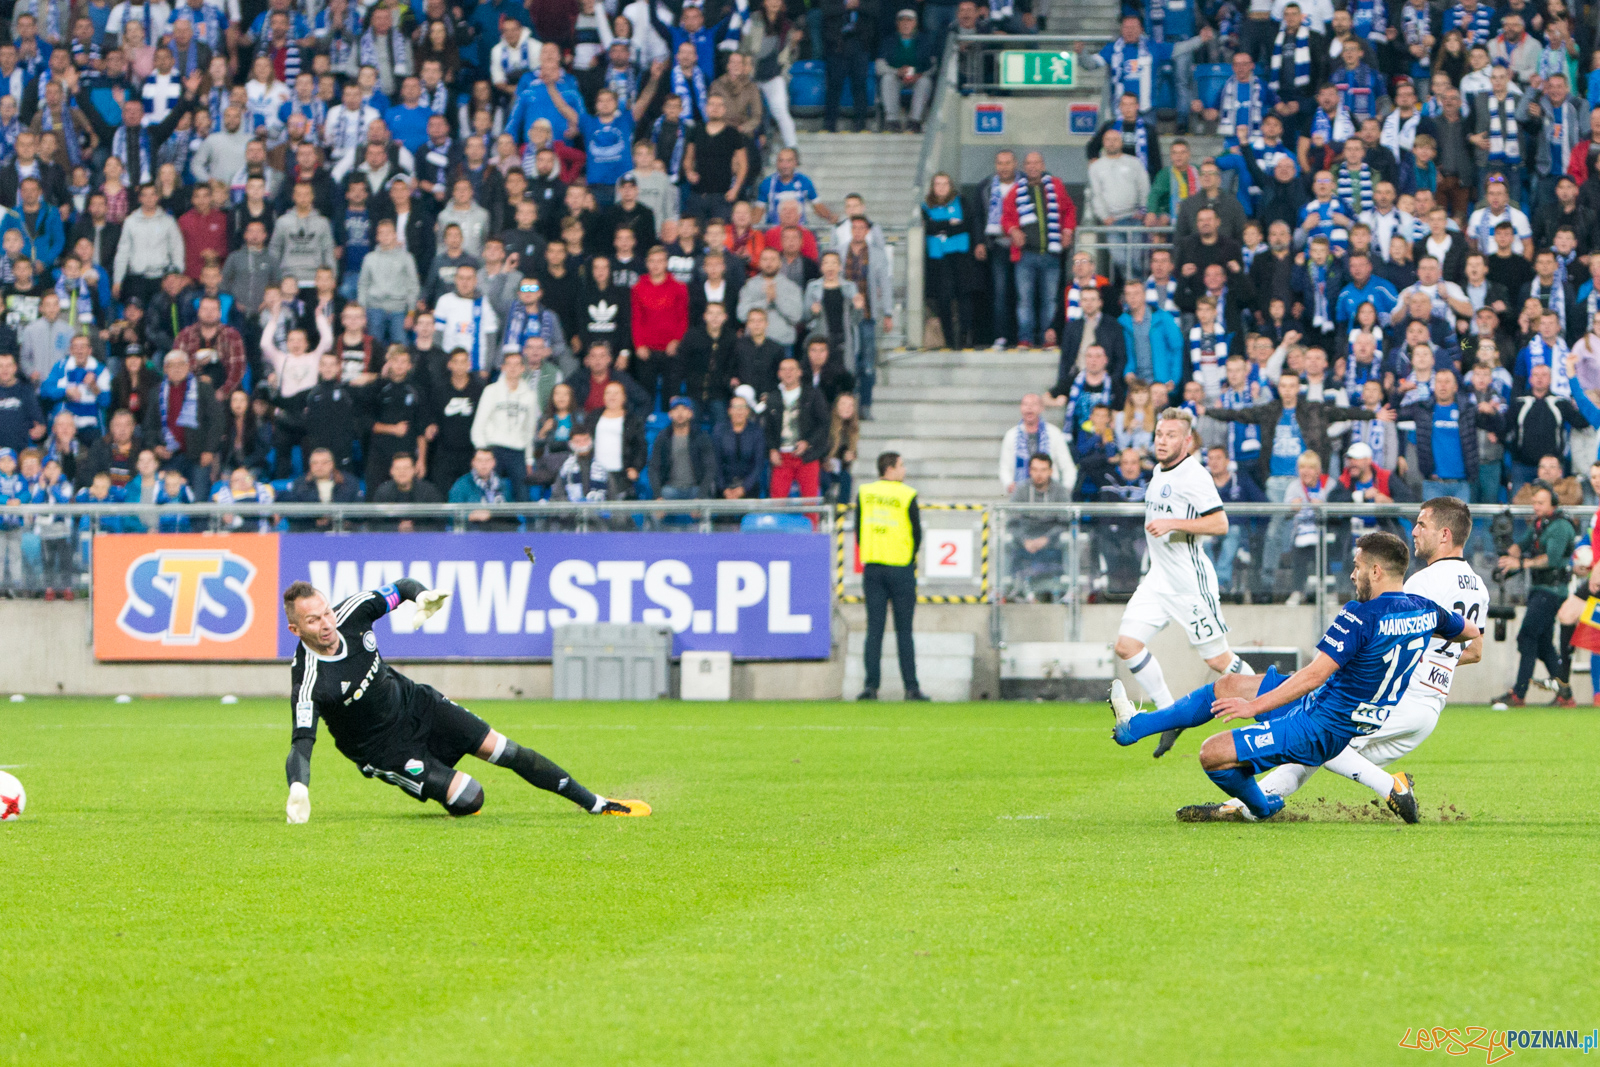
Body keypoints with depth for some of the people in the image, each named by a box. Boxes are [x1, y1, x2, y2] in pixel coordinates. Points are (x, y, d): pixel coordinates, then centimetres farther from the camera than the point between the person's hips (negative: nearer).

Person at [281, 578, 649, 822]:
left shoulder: (351, 613, -16)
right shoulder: (308, 683, -32)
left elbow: (401, 588, 0)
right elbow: (301, 745, -38)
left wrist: (422, 595, -24)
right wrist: (298, 789, -59)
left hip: (413, 701, 5)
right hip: (384, 749, -5)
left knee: (503, 749, 1)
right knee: (468, 798, -17)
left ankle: (596, 805, 16)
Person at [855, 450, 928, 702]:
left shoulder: (864, 493, 3)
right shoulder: (907, 496, -8)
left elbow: (859, 530, 6)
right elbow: (916, 533, -3)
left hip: (872, 568, 3)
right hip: (901, 568, -3)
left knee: (874, 629, 4)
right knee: (904, 631, 2)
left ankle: (871, 685, -4)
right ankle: (911, 687, 2)